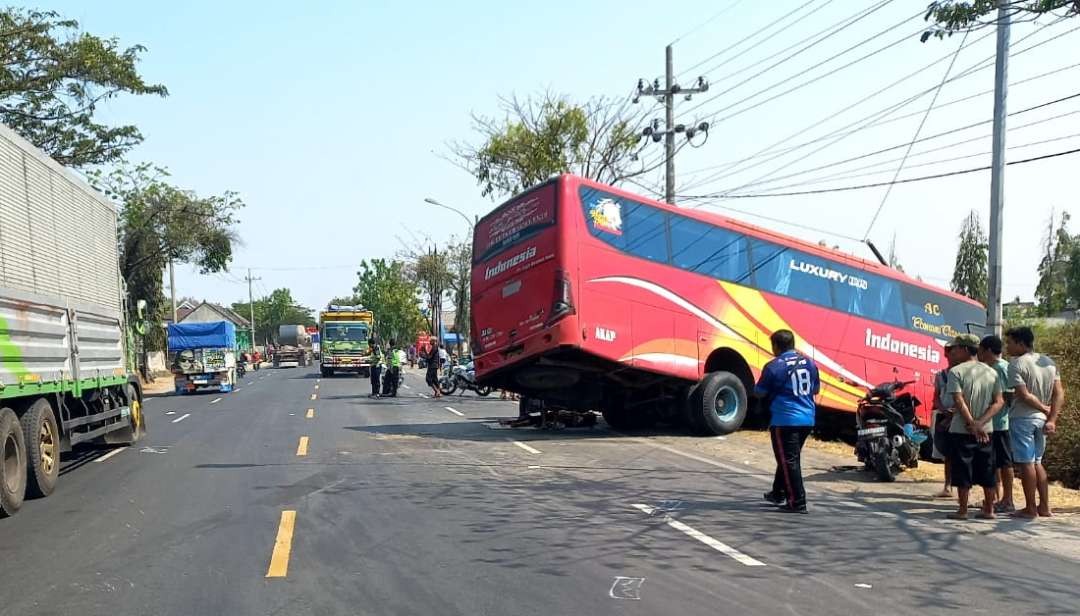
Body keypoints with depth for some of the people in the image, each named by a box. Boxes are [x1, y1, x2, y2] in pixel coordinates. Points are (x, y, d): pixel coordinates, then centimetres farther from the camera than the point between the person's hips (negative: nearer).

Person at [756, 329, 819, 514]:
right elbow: (816, 389, 17)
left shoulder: (774, 367, -12)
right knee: (790, 457, 20)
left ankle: (797, 502, -3)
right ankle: (778, 493, 34)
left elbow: (760, 392, -3)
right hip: (807, 419, 7)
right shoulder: (809, 363, 6)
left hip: (785, 420, -7)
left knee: (788, 460, -1)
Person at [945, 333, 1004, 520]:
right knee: (987, 472, 12)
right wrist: (980, 423, -7)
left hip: (961, 430, -5)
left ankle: (962, 510, 5)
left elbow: (959, 401, -17)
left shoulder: (956, 371, -9)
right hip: (986, 431, 5)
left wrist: (971, 424, -14)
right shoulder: (992, 372, 8)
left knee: (963, 472, 1)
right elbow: (999, 402, 1)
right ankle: (989, 510, 18)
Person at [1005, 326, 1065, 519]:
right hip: (1041, 419, 7)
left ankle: (1030, 509, 3)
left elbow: (1024, 396, -19)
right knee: (1037, 462, 16)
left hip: (1022, 418, -7)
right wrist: (1052, 419, 0)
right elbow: (1059, 394, 4)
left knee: (1026, 463, -1)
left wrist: (1045, 409, -6)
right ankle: (1044, 507, 18)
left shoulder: (1016, 364, -13)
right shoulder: (1049, 362, 9)